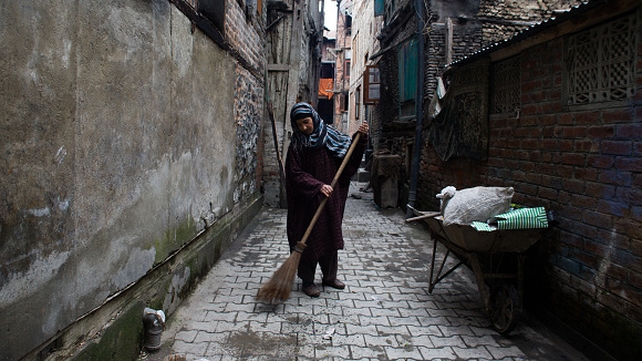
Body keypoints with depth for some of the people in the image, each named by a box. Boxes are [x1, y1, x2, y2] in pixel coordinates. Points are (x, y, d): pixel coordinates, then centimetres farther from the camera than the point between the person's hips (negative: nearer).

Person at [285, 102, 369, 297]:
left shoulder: (330, 135, 2)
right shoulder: (296, 145, -7)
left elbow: (350, 149, 13)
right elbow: (296, 174, -14)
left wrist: (361, 137, -6)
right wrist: (318, 186, -25)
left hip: (331, 200, 4)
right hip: (307, 202, -4)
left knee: (331, 237, 14)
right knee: (309, 240, 3)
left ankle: (329, 277, 31)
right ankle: (307, 281, 18)